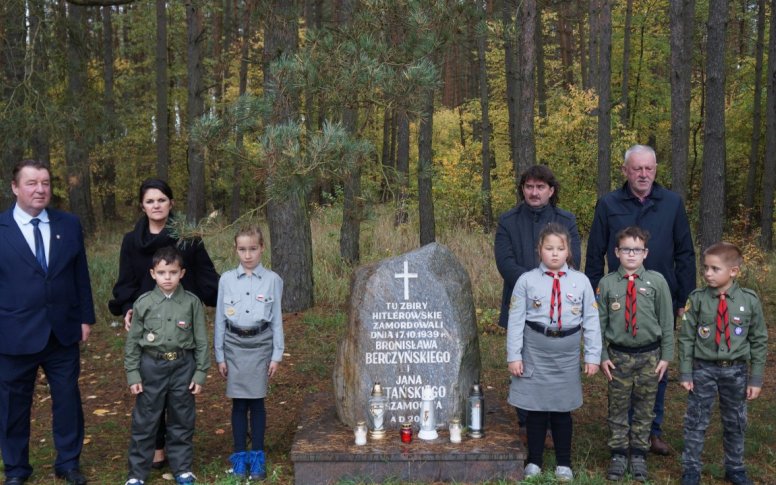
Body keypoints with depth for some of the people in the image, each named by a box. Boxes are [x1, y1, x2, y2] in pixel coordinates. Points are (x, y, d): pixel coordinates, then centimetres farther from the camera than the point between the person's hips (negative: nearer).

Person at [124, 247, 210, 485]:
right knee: (144, 422, 7)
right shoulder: (143, 303, -3)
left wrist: (200, 372, -2)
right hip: (151, 366, 0)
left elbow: (201, 340, 0)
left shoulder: (192, 302, -3)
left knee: (182, 421, 11)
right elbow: (132, 341, 2)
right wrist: (133, 374, -1)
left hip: (183, 366, 0)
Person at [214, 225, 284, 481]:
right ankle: (240, 455, 16)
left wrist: (277, 355, 0)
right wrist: (220, 355, 5)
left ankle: (257, 456, 13)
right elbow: (220, 319, 5)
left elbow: (277, 319, 2)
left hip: (260, 344, -1)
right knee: (239, 401, 5)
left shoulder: (272, 280, -2)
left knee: (257, 401, 3)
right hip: (235, 344, 1)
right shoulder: (226, 279, 1)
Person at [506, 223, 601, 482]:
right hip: (535, 350, -1)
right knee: (535, 408, 8)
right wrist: (514, 355, -5)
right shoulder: (527, 280, -5)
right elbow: (516, 320, -3)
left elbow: (591, 321, 2)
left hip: (567, 354, 1)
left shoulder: (581, 281, -1)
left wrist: (592, 356, 0)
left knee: (562, 410, 11)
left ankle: (564, 464, 26)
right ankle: (534, 462, 24)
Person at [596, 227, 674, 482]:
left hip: (649, 355, 0)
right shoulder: (607, 283, -5)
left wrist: (666, 356, -1)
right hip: (618, 355, 0)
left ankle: (639, 455, 25)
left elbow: (667, 321, -1)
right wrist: (602, 356, -1)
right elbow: (599, 322, 1)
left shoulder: (657, 281, -6)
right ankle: (618, 454, 22)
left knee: (644, 408, 11)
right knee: (618, 407, 8)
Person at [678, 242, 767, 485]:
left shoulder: (749, 300, -8)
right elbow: (686, 338, -3)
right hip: (703, 368, -1)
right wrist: (685, 373, -4)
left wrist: (756, 378, 0)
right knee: (696, 421, 6)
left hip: (736, 370, 1)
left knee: (735, 422, 15)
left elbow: (759, 341, 0)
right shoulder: (697, 298, -10)